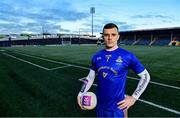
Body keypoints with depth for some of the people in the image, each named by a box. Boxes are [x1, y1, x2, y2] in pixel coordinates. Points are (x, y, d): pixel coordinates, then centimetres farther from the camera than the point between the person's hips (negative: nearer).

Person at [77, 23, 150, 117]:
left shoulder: (127, 56, -11)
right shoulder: (96, 56, 0)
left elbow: (145, 76, -3)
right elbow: (90, 78, 9)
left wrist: (134, 97, -7)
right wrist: (81, 94, -2)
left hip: (117, 108, -4)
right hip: (100, 106, 4)